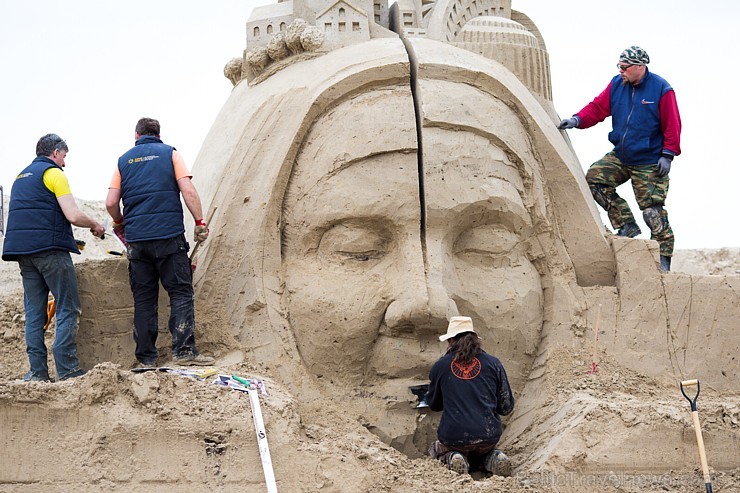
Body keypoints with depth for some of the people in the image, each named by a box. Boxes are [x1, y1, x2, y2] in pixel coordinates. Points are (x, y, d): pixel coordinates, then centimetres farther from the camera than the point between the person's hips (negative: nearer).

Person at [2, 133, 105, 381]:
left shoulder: (21, 177, 23)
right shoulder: (53, 173, -2)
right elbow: (73, 215, -11)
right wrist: (95, 225, 8)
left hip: (22, 249, 8)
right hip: (50, 249, -8)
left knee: (34, 312, 7)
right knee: (68, 309, -5)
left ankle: (37, 372, 4)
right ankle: (67, 369, -11)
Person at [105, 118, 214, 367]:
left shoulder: (124, 160, 13)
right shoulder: (170, 153, 7)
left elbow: (111, 203, 7)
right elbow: (188, 190, -6)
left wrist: (119, 222, 25)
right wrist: (200, 222, 0)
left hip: (136, 239, 3)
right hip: (169, 235, -3)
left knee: (144, 299, 6)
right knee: (181, 293, 0)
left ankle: (146, 357, 5)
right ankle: (184, 349, -11)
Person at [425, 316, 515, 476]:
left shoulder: (440, 366, 2)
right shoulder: (493, 363, 3)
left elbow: (434, 405, 16)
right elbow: (506, 407, 7)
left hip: (454, 437, -2)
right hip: (489, 436, 2)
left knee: (437, 449, 32)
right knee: (486, 451, 37)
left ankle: (451, 458, -2)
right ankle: (494, 459, 2)